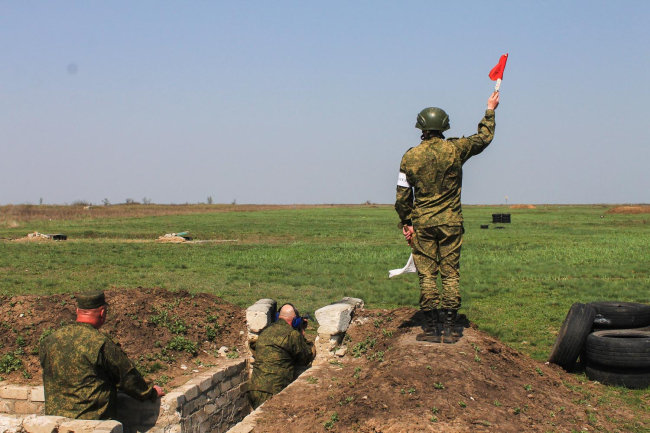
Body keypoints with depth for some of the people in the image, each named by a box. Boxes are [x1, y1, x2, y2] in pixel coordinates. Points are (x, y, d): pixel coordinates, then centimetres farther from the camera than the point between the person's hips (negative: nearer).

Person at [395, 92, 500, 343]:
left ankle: (431, 328, 5)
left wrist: (405, 223, 9)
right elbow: (484, 137, 13)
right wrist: (490, 110, 27)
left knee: (426, 275, 4)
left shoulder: (410, 157, -3)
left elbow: (403, 195, -1)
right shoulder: (455, 149, -3)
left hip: (422, 223, 0)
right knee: (450, 275, 5)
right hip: (451, 223, 0)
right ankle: (449, 329, 6)